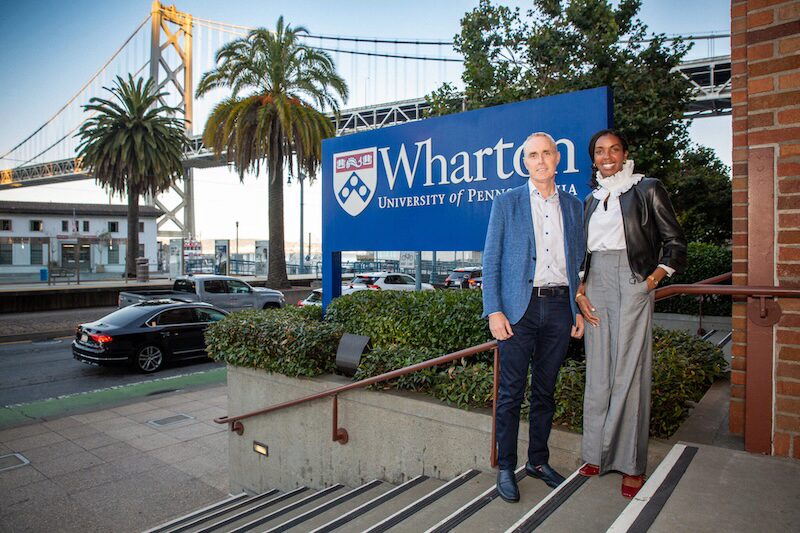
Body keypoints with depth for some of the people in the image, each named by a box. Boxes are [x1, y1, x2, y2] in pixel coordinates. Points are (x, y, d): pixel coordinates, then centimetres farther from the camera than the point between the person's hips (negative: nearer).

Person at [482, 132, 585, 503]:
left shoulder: (573, 206, 14)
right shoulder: (506, 203, 4)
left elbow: (578, 262, 16)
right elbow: (490, 261, -1)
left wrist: (579, 309, 9)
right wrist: (494, 311, -9)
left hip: (559, 307, 3)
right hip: (519, 307, -3)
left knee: (545, 390, 13)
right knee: (511, 391, 1)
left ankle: (538, 461, 28)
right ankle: (505, 468, 15)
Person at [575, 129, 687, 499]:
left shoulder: (647, 189, 3)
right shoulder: (591, 200, 17)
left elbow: (675, 243, 3)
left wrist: (653, 280, -7)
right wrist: (580, 291, 6)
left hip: (632, 282, -5)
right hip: (595, 285, 5)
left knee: (629, 370, -4)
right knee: (598, 370, 7)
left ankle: (632, 464, 8)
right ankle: (599, 453, 19)